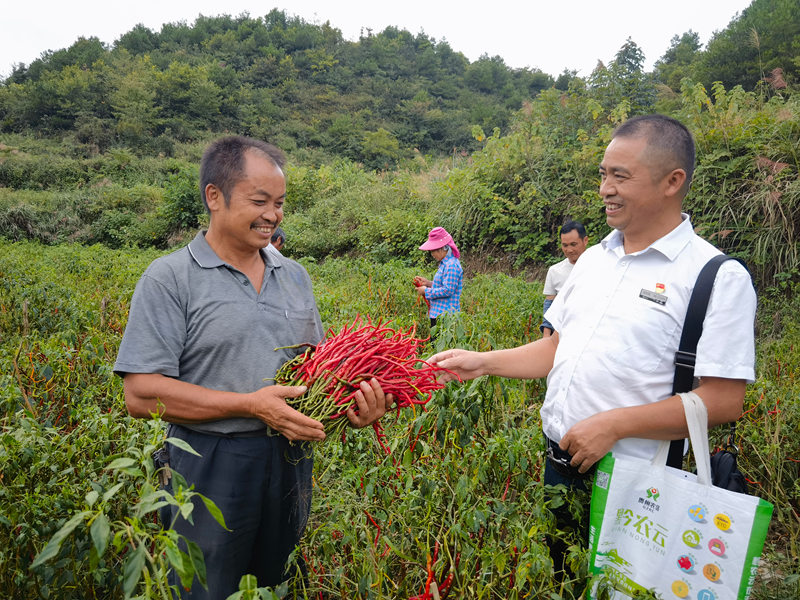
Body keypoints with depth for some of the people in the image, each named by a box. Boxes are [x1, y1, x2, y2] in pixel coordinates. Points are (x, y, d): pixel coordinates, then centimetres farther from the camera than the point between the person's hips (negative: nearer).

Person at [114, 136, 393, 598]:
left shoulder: (295, 276, 9)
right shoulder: (170, 278, -8)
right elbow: (142, 395, -14)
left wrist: (353, 401, -9)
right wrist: (251, 405, -21)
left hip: (291, 461, 5)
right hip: (211, 469, -5)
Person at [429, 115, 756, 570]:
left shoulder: (718, 277, -14)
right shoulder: (593, 259, 7)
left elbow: (724, 400, -17)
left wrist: (613, 424, -21)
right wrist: (484, 362, 1)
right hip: (559, 462, 6)